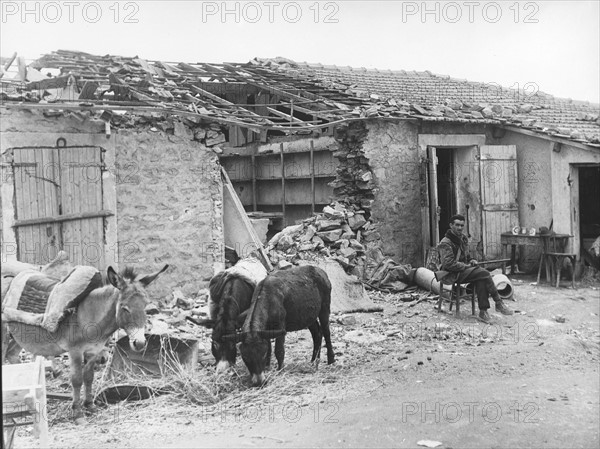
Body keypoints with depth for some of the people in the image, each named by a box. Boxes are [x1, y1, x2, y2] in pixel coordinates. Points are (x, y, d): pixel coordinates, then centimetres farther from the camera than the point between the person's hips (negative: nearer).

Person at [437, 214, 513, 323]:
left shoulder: (463, 239, 17)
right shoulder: (445, 243, -11)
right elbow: (449, 264, -19)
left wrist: (472, 261, 7)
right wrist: (467, 266, -15)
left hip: (464, 269, 8)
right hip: (453, 274, -8)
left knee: (481, 279, -26)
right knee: (484, 274, -24)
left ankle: (483, 312, -26)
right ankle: (498, 303, -16)